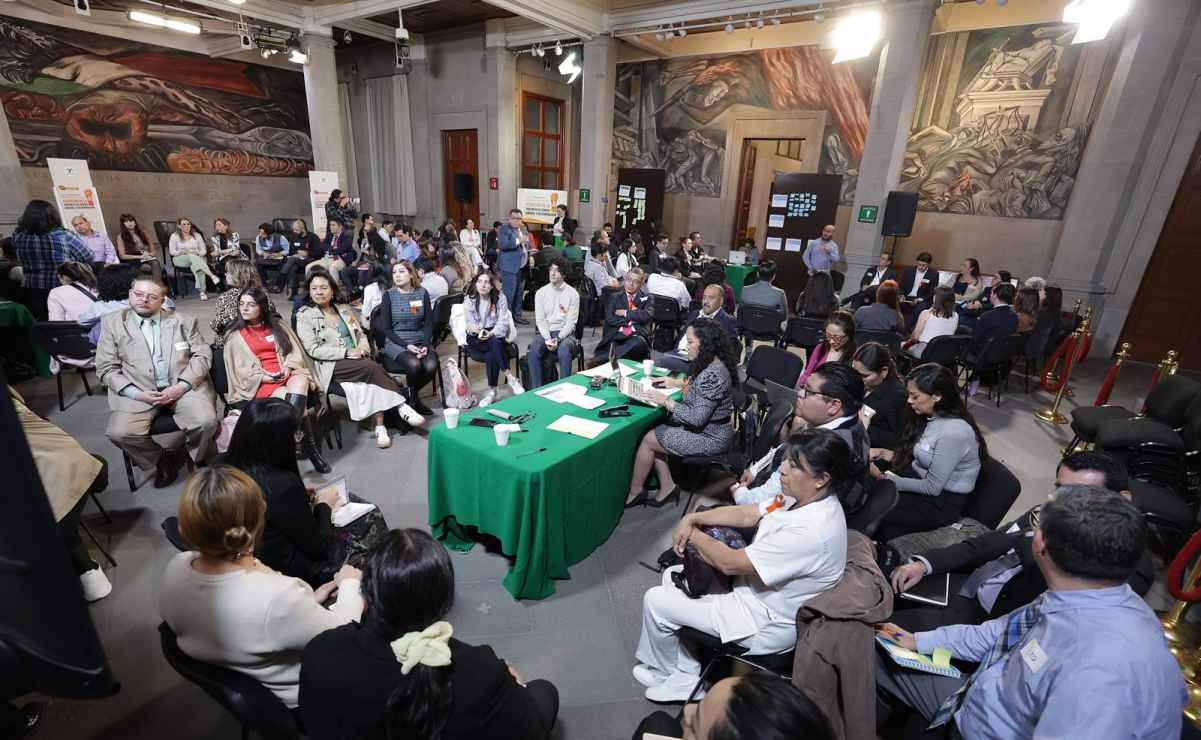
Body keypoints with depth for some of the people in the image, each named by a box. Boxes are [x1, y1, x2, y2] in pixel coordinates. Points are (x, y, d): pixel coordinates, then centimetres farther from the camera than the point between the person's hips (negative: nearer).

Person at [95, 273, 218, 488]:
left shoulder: (184, 321, 10)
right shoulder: (112, 323, 9)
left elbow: (202, 355, 3)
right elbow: (106, 368, 6)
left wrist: (181, 386, -11)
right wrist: (137, 394, -10)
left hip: (183, 387, -1)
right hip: (137, 392, 1)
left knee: (205, 422, -26)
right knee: (120, 432, -23)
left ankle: (202, 463, 5)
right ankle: (163, 461, 6)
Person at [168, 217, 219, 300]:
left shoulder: (197, 235, 16)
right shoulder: (174, 236, 10)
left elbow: (204, 250, 11)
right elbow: (172, 251, 3)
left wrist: (197, 253, -11)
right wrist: (184, 252, -13)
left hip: (197, 258, 1)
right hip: (180, 259, -1)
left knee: (195, 265, -37)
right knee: (192, 257, -38)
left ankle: (202, 291, -47)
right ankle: (212, 276, -55)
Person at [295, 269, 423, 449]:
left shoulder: (344, 309, 16)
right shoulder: (304, 315, 2)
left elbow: (361, 334, 18)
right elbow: (313, 350, -7)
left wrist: (363, 349, -6)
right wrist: (347, 352, -15)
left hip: (357, 361, 4)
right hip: (331, 365, -4)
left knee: (372, 380, -29)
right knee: (372, 367, -30)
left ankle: (380, 428, -30)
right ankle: (401, 406, -23)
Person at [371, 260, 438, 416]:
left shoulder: (422, 293, 6)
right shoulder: (388, 295, 1)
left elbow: (429, 323, 4)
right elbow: (386, 328, -3)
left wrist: (426, 345, -14)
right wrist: (406, 345, -17)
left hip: (420, 341, 2)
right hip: (395, 342, -2)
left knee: (431, 366, -27)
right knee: (414, 365, -32)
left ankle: (412, 392, 5)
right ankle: (412, 397, 0)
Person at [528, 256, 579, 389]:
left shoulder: (572, 294, 0)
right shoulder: (541, 293, 6)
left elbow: (571, 322, -5)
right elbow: (540, 320, 1)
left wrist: (558, 339, -19)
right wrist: (547, 339, -15)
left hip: (565, 332, -2)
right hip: (545, 331, 2)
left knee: (564, 351, -34)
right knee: (533, 350, -28)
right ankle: (536, 389, -20)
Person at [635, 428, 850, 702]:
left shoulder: (810, 532, -35)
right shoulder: (803, 497, -8)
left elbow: (728, 563, -29)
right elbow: (747, 515, 3)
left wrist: (693, 535, -11)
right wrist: (692, 518, -9)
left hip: (767, 623, -9)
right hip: (753, 586, 9)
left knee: (655, 600, -3)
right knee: (672, 577, 13)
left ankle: (663, 669, 29)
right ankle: (685, 675, 24)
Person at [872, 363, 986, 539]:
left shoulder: (953, 432, -25)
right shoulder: (932, 418, 1)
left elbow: (932, 488, -21)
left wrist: (884, 478, -19)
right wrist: (882, 453, -3)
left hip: (941, 502, -7)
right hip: (918, 479, 8)